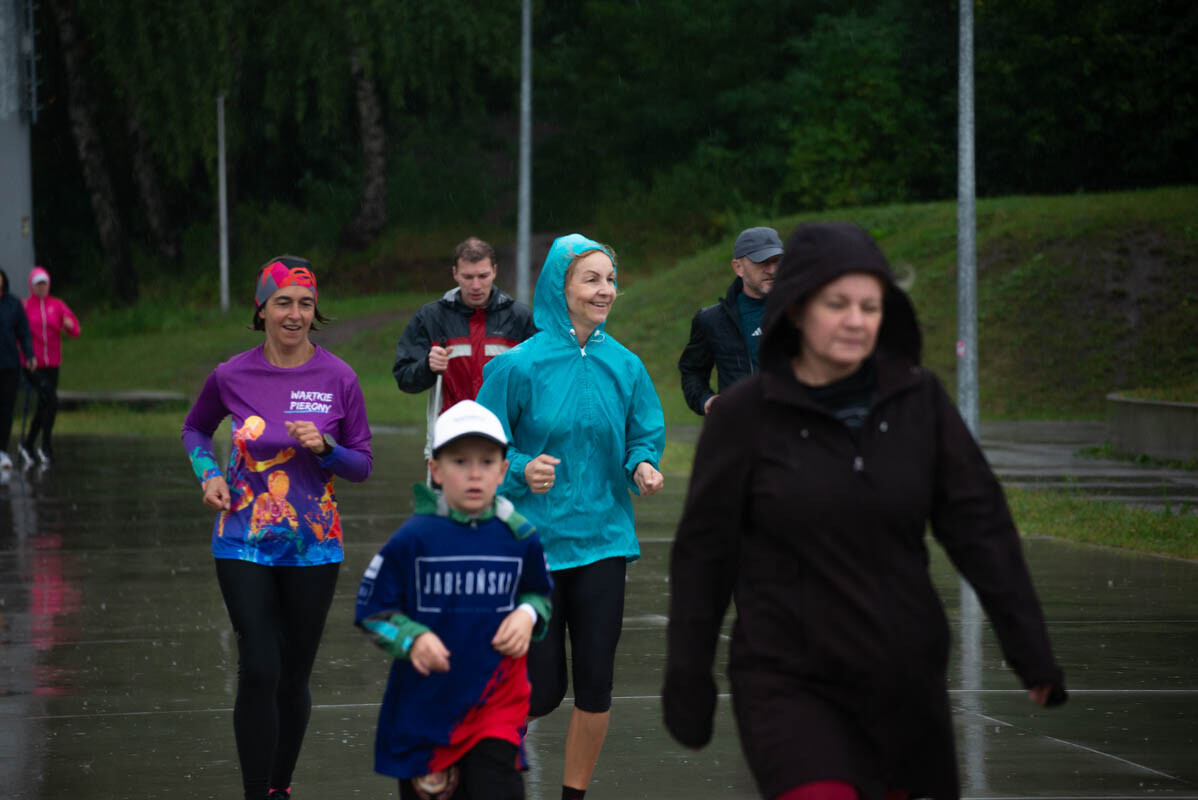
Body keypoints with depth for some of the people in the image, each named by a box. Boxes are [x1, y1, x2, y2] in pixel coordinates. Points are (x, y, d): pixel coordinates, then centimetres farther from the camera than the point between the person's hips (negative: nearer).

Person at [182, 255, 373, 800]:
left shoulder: (338, 378, -4)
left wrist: (324, 447, -17)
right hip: (244, 545, -1)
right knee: (259, 671, -12)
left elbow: (362, 465, 3)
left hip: (314, 546, 1)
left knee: (294, 678, 9)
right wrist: (208, 474, -2)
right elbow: (196, 429, 16)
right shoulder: (232, 377, -4)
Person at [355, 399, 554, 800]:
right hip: (425, 703, -1)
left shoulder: (520, 537, -2)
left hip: (497, 702, 1)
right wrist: (411, 639, -22)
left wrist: (527, 616, -6)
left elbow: (539, 596, 16)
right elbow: (371, 611, -5)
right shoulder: (414, 538, -11)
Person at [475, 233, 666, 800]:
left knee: (595, 683, 3)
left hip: (602, 540, 3)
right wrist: (523, 471, -22)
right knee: (543, 690, -4)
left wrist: (643, 466, -9)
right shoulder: (520, 365, -7)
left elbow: (644, 436, 12)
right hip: (533, 539, -3)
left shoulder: (624, 366, 3)